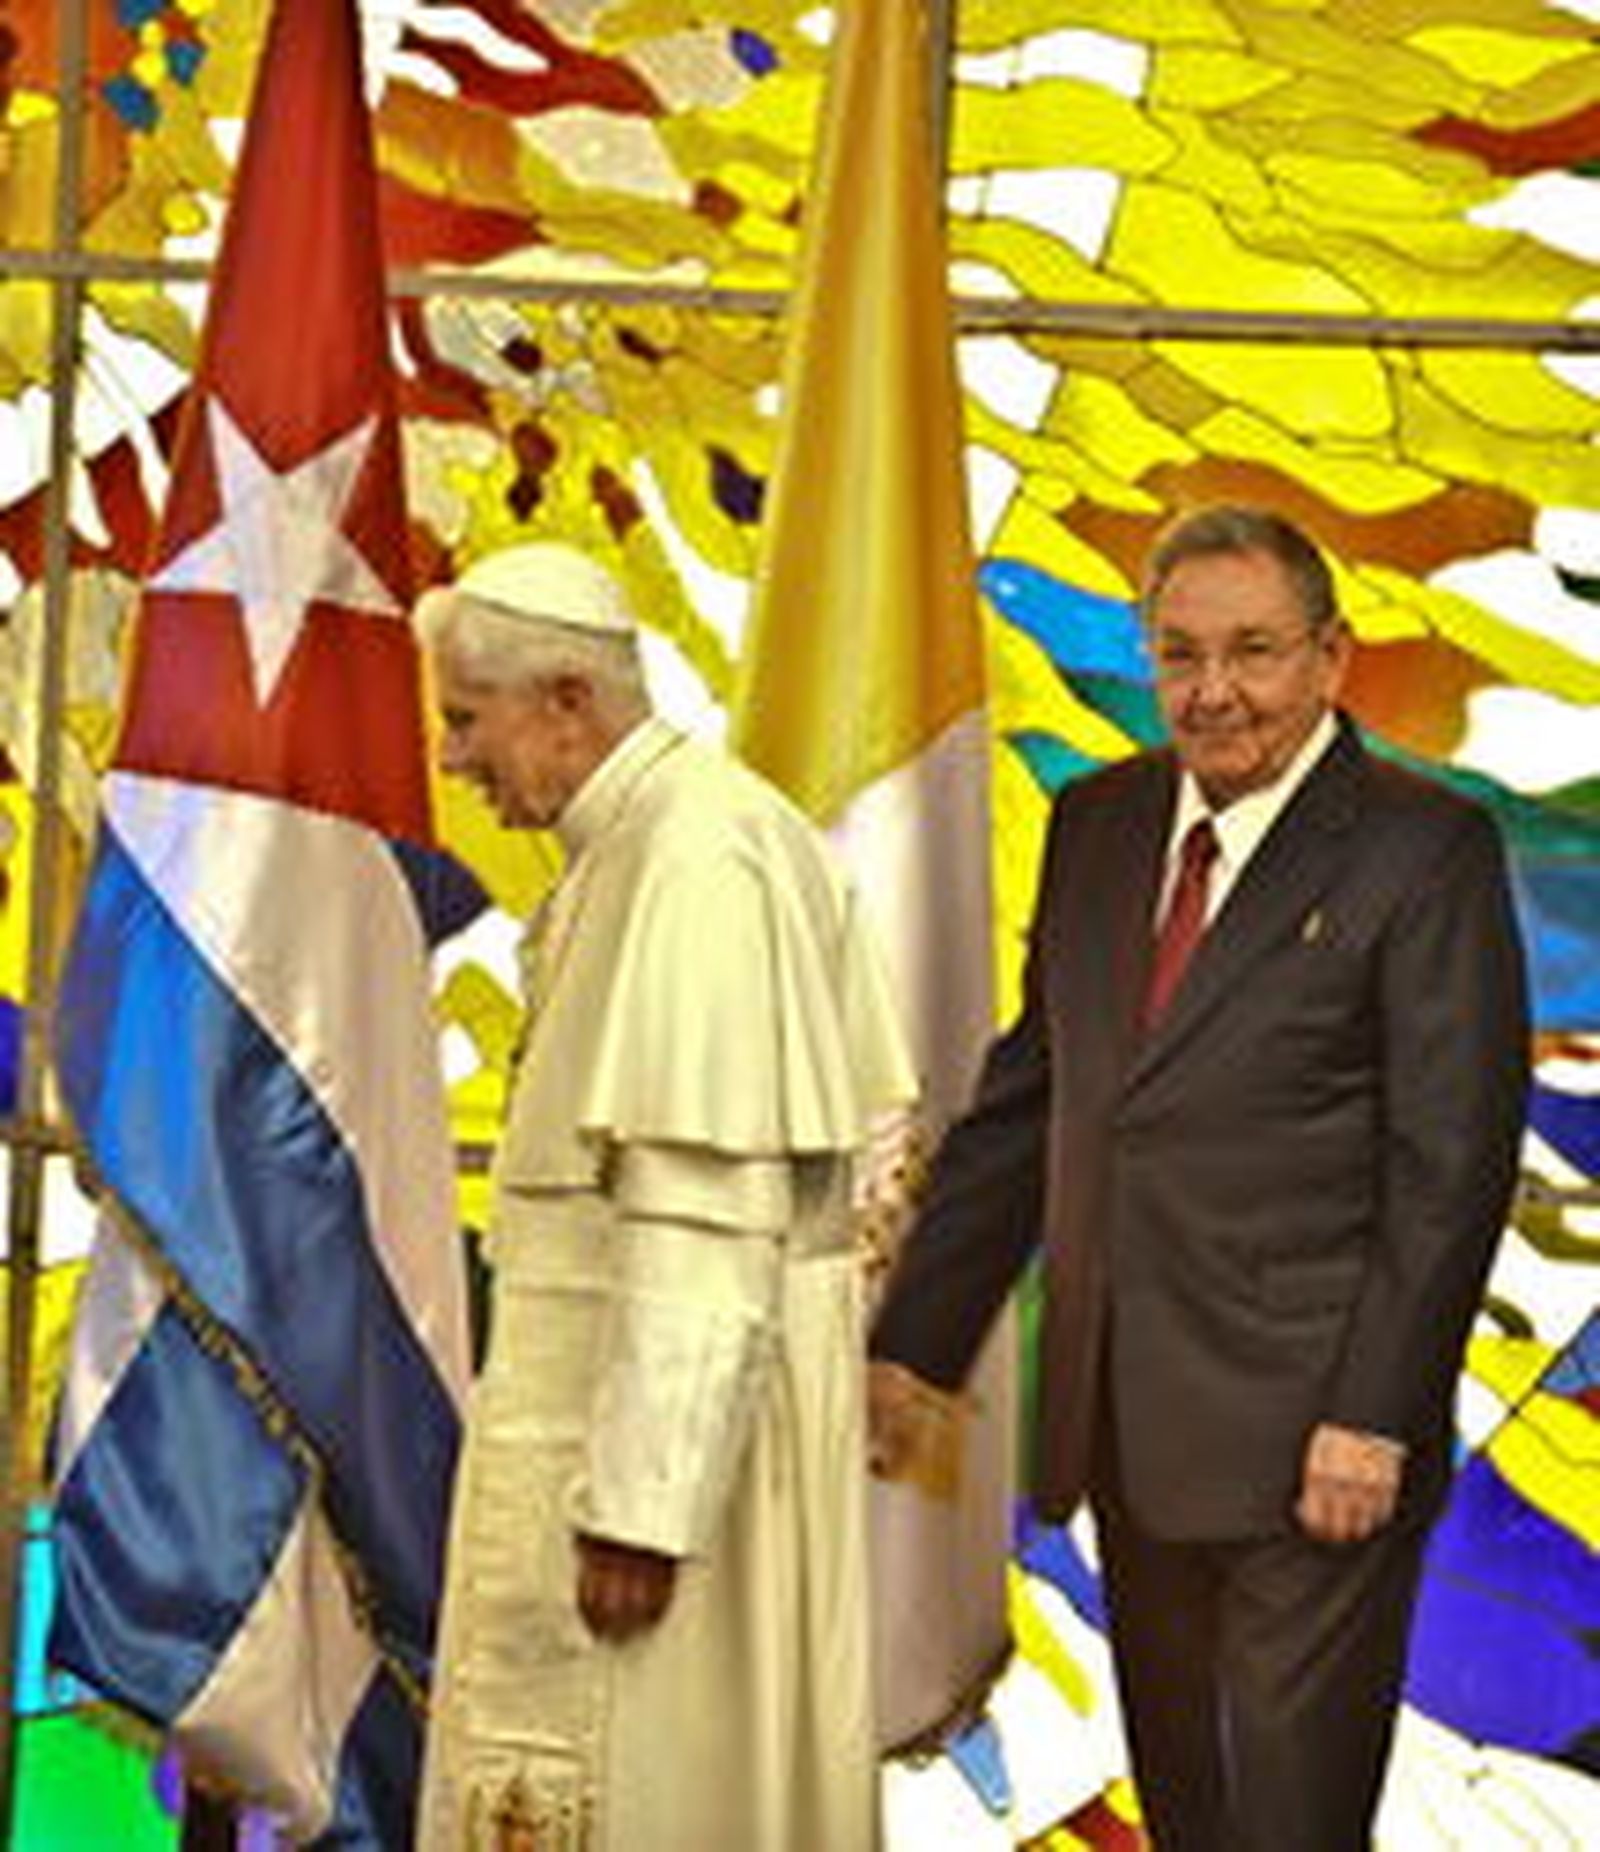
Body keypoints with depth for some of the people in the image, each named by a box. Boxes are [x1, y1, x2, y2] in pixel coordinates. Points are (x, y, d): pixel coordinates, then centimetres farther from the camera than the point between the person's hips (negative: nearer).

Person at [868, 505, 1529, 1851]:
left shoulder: (1425, 850, -9)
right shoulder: (1099, 825, 10)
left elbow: (1452, 1164, -12)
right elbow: (1023, 1101, 14)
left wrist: (1373, 1419, -17)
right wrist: (915, 1343, 10)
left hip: (1308, 1437, -6)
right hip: (1126, 1429, 6)